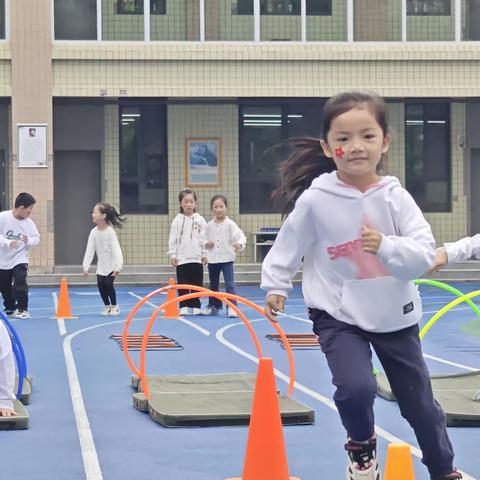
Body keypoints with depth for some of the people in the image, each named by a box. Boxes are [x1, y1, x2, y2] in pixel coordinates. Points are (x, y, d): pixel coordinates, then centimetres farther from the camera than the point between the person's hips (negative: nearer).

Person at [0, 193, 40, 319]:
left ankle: (23, 309, -7)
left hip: (20, 258, -1)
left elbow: (37, 238, -2)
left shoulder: (29, 223, -9)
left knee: (20, 284, -18)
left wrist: (29, 241, -23)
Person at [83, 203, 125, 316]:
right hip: (101, 265, 5)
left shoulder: (110, 231, -21)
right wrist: (86, 266, -8)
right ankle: (107, 306, 16)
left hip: (111, 265, -5)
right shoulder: (94, 232, -6)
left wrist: (118, 267, -29)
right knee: (100, 284, -4)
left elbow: (116, 249, -24)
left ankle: (114, 306, 8)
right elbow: (90, 249, -4)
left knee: (108, 283, -12)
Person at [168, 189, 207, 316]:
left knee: (197, 284, 5)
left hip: (197, 258, 1)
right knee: (182, 284, 3)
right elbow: (173, 239, 0)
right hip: (182, 258, -1)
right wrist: (172, 255, -4)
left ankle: (196, 307, 12)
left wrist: (205, 255, 1)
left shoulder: (200, 220, 3)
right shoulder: (178, 220, 1)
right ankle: (183, 307, 8)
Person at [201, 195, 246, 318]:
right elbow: (203, 238, 13)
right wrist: (207, 243, -9)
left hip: (227, 259, -4)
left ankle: (232, 307, -13)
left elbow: (240, 236, -15)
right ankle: (214, 306, 31)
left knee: (230, 284, -13)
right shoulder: (209, 225, 4)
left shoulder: (230, 224, -7)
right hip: (212, 260, 4)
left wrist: (239, 244, -35)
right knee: (213, 285, 16)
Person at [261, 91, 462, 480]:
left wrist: (385, 246, -31)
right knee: (356, 388, -25)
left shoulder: (395, 197, -11)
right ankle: (362, 447, 10)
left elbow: (424, 255, -16)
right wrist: (276, 285, -1)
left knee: (419, 402, 14)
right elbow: (289, 245, 1)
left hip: (395, 316, 2)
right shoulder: (315, 200, -14)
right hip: (339, 316, -2)